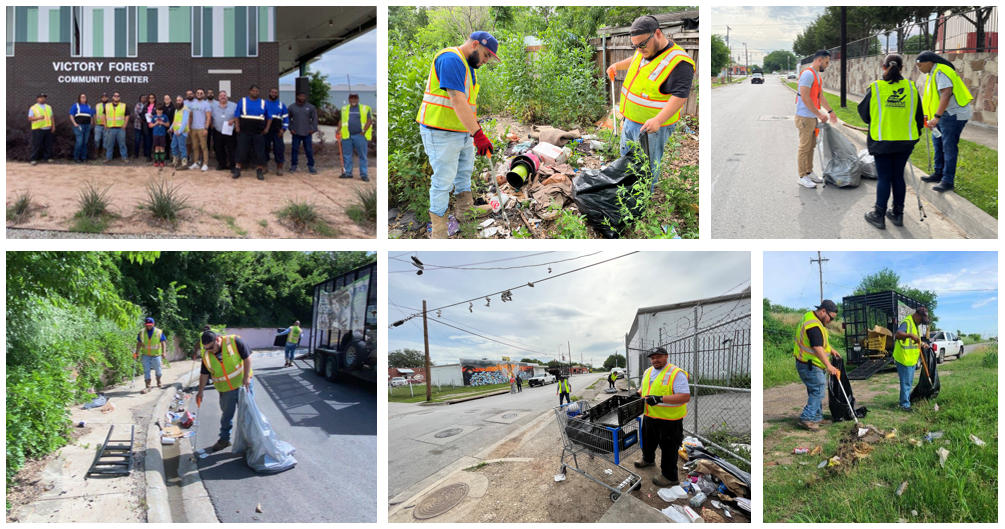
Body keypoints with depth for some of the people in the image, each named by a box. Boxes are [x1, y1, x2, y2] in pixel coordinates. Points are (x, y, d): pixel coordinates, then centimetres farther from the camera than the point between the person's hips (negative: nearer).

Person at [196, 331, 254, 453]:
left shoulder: (234, 341, -21)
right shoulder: (206, 355, -8)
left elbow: (247, 357, -16)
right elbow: (204, 374, 4)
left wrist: (246, 377, -19)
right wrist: (200, 392, 5)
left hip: (242, 384, -3)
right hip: (225, 390, 3)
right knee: (226, 415, 12)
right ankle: (224, 439, 27)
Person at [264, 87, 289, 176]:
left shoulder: (282, 105, 10)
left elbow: (286, 118, 8)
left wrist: (283, 129, -4)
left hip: (277, 131, 0)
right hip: (266, 130, 1)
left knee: (279, 148, -7)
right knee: (265, 147, 3)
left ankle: (279, 167, -2)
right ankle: (265, 166, 14)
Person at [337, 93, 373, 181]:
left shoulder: (365, 108, 4)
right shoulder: (344, 109, 15)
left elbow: (369, 120, -1)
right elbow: (341, 120, 19)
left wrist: (364, 131, -10)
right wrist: (339, 130, 4)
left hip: (360, 135, -3)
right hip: (347, 136, 3)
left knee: (363, 156, -3)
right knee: (347, 155, 5)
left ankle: (363, 174, 0)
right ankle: (347, 172, 13)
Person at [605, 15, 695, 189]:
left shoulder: (678, 63, -25)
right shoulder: (644, 51, 4)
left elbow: (680, 96, -31)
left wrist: (658, 120, -41)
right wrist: (617, 65, 15)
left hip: (652, 126, -9)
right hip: (630, 120, 9)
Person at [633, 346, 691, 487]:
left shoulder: (676, 373, -19)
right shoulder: (648, 372, 8)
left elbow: (685, 396, -26)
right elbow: (644, 387, 27)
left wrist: (660, 399, -32)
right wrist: (638, 393, 2)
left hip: (669, 419, -8)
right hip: (650, 416, 8)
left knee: (668, 448, 2)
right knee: (648, 440, 27)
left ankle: (669, 477, 13)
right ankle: (648, 459, 52)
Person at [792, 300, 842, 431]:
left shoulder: (811, 317, 10)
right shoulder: (814, 326, -25)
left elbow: (820, 340, 26)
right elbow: (818, 348, -33)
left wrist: (831, 350, 19)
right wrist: (829, 366, -37)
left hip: (812, 365, 11)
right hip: (809, 366, -11)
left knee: (816, 391, 16)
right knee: (818, 391, -10)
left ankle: (817, 417, 23)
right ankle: (806, 418, -10)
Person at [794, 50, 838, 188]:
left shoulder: (817, 75, 15)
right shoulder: (808, 74, -17)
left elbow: (821, 97, 26)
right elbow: (805, 98, -23)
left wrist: (830, 111, 28)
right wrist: (819, 114, -19)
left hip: (813, 117, 10)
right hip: (805, 117, -10)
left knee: (811, 146, 15)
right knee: (805, 147, -4)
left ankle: (809, 172, 24)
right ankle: (802, 177, 1)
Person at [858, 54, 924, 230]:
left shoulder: (875, 88, -11)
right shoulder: (911, 88, -1)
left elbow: (863, 111, 1)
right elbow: (918, 116, 7)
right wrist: (916, 134, 22)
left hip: (882, 141, -3)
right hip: (905, 141, 3)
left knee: (884, 177, 5)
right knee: (898, 176, 13)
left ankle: (879, 216, 11)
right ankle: (897, 214, 21)